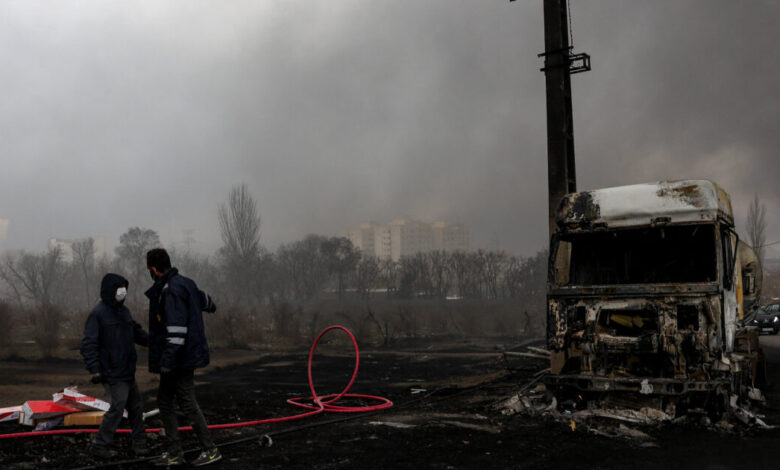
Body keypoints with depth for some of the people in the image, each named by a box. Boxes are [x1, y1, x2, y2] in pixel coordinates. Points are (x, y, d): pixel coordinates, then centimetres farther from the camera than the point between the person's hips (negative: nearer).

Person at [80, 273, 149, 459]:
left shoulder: (123, 311, 12)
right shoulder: (98, 313, -13)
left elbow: (137, 332, 21)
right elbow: (89, 344, -16)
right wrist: (94, 369, -22)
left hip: (127, 372, 9)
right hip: (112, 373, -8)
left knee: (136, 406, 12)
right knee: (117, 407, -9)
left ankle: (139, 443, 22)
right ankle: (100, 445, 5)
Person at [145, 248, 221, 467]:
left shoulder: (171, 290, -19)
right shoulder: (184, 283, 10)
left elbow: (177, 329, -26)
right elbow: (203, 298, 30)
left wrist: (168, 360, -28)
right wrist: (211, 306, 52)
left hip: (181, 358, -10)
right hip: (178, 359, 10)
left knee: (187, 404, -3)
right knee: (164, 402, 13)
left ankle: (210, 450, 7)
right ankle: (174, 453, 18)